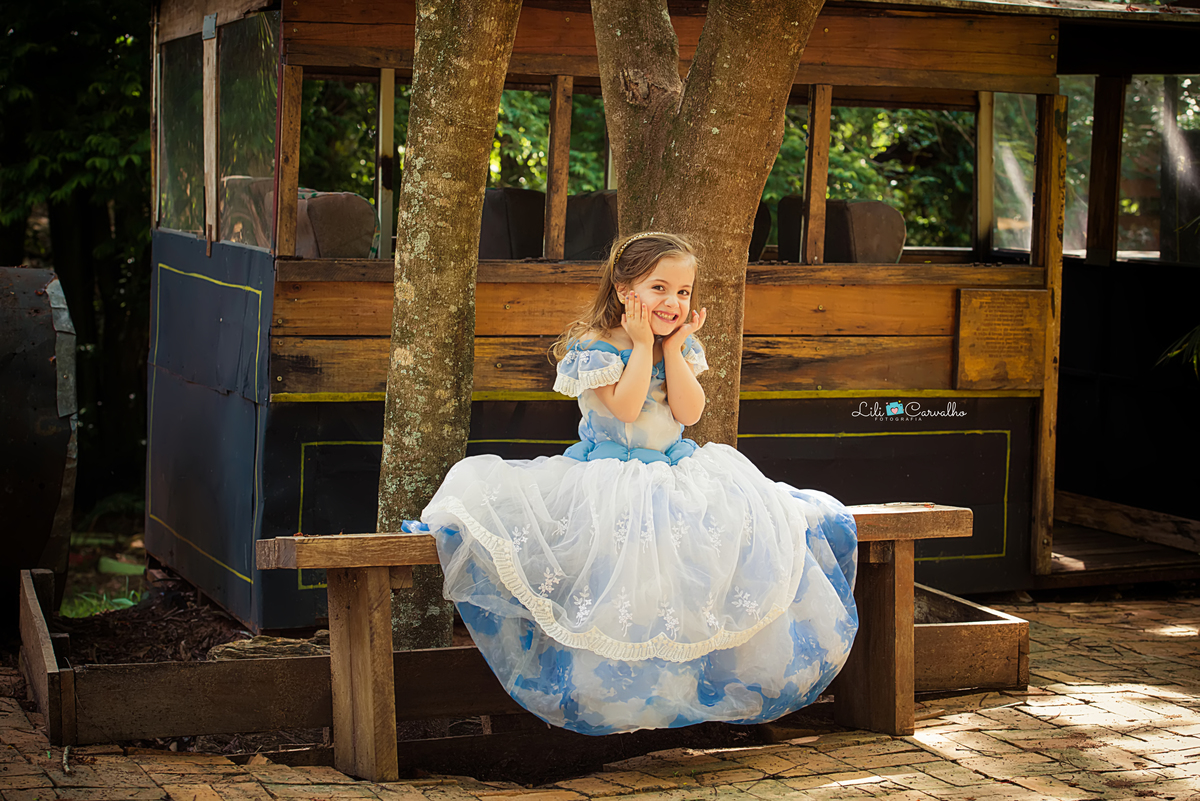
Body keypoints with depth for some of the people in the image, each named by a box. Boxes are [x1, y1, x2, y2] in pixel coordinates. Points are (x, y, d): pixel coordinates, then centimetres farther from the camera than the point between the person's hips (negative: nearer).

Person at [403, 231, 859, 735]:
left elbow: (689, 413, -5)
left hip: (677, 471, 5)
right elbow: (624, 407, -21)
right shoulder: (596, 347, -8)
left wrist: (673, 348, -9)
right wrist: (643, 345, -17)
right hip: (610, 476, -5)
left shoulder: (684, 348, 8)